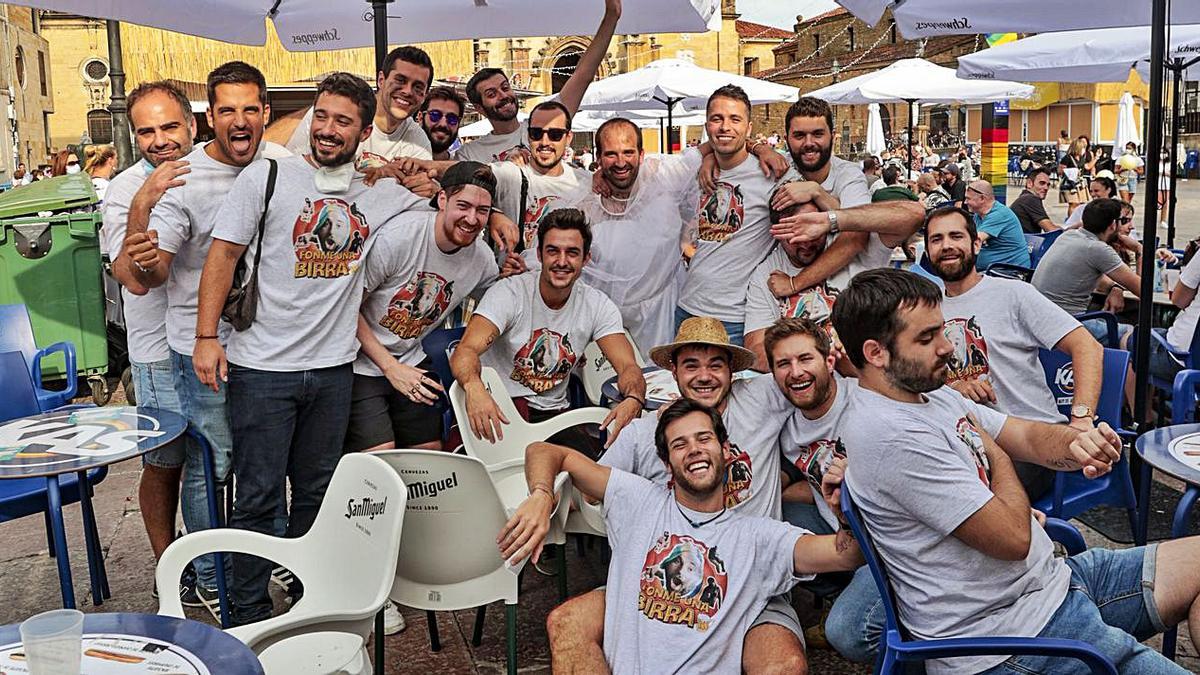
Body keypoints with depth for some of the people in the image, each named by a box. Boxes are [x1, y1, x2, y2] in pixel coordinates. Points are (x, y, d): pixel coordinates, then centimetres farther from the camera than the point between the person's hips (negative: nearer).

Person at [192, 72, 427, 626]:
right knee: (259, 497, 2)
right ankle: (249, 617, 16)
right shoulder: (267, 177, -3)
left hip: (333, 370, 4)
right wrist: (206, 337, -12)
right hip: (261, 368, -4)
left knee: (317, 492, 16)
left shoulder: (380, 194, 8)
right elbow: (223, 253, -5)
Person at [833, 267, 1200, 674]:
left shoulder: (929, 393, 8)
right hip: (1003, 636, -10)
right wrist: (997, 456, -3)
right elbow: (1012, 538, -22)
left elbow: (1027, 435, 11)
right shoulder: (891, 437, -26)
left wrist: (1077, 444, -13)